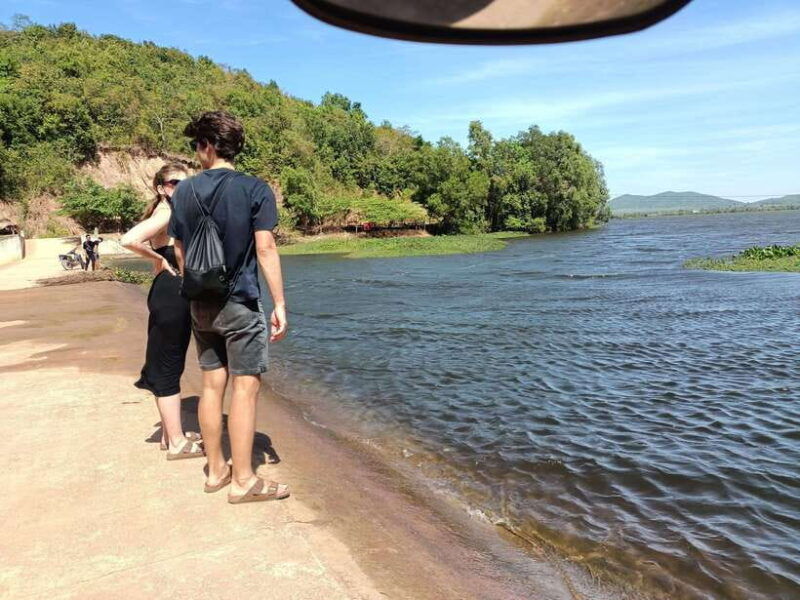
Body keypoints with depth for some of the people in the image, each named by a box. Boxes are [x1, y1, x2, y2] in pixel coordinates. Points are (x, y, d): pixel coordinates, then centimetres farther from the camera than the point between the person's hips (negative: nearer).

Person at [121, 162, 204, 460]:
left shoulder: (174, 212, 16)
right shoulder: (166, 212, -12)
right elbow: (129, 240, -27)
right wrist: (159, 260, -15)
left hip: (175, 295, 10)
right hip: (171, 293, -10)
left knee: (169, 367, 15)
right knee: (168, 368, -3)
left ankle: (171, 434, 26)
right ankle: (177, 443, 5)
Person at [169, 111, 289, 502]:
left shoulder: (184, 191, 6)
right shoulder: (254, 189, -8)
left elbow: (180, 250, 10)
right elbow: (265, 248, -14)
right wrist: (280, 303, -10)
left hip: (201, 305, 5)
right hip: (241, 304, -5)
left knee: (212, 384, 12)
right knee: (245, 387, -1)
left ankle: (216, 470, 23)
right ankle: (243, 480, 4)